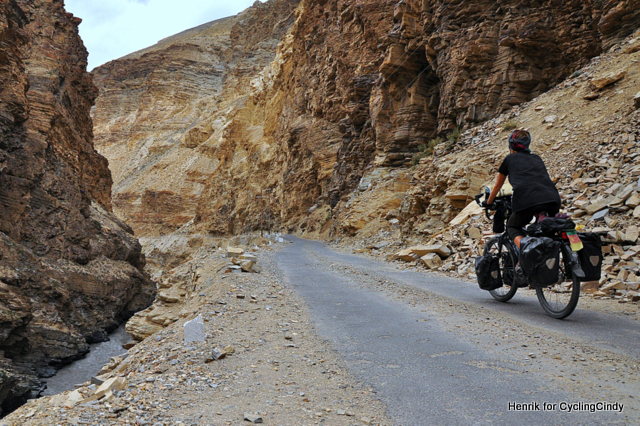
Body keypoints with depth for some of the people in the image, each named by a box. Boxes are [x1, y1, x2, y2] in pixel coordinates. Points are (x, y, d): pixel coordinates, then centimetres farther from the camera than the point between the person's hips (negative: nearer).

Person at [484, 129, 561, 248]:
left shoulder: (510, 159, 21)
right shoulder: (537, 158, 31)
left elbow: (497, 186, 31)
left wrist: (488, 203, 47)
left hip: (527, 200, -4)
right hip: (553, 199, 4)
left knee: (512, 227, 21)